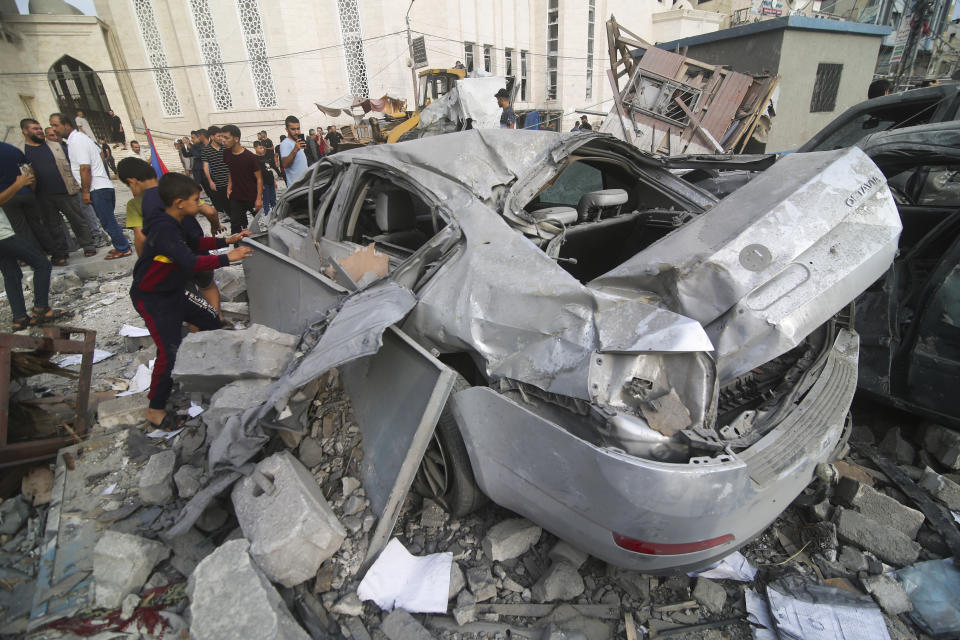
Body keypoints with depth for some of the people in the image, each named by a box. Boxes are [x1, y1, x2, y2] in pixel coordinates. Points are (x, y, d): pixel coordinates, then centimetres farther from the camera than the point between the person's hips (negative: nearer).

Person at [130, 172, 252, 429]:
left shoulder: (175, 224, 1)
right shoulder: (164, 229, -28)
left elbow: (194, 243, 19)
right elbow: (190, 263, -38)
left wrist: (227, 241, 11)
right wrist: (228, 257, -32)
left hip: (175, 290, 10)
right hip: (152, 299, -10)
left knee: (211, 320, 14)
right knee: (169, 352, -10)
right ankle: (155, 410, 7)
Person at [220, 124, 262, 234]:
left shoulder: (250, 157, -16)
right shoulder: (226, 153, 1)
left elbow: (259, 178, -13)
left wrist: (259, 198, -17)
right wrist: (229, 186, 6)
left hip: (252, 198, -4)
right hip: (236, 197, 5)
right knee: (235, 225, 3)